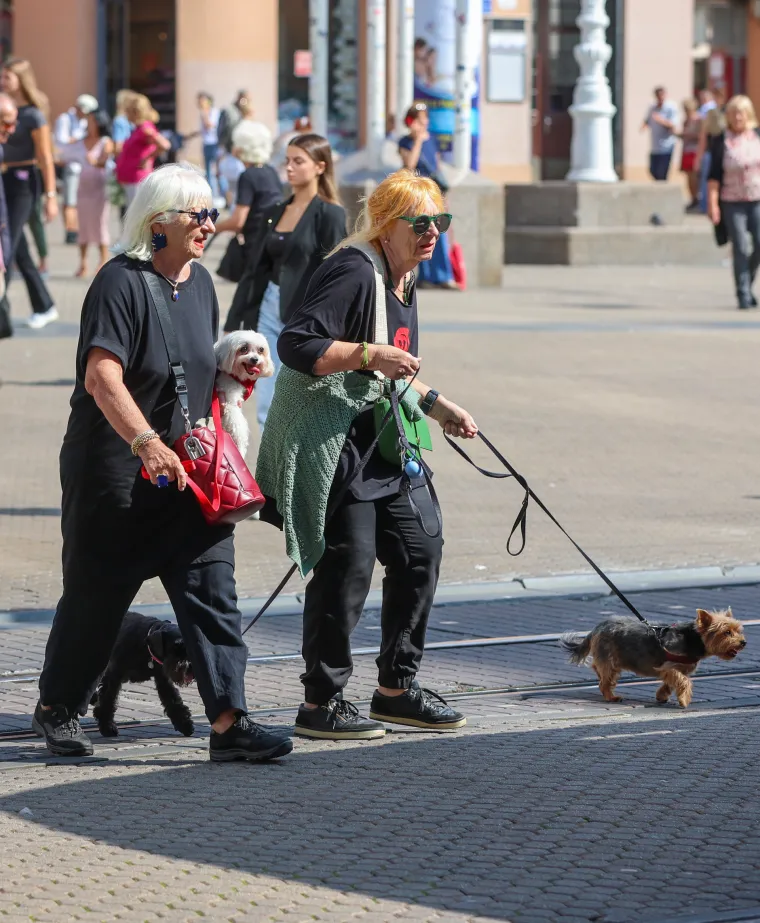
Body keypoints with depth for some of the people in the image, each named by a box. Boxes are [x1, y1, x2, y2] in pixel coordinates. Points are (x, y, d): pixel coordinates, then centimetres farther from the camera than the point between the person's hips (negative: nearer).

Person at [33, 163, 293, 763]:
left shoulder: (199, 281, 10)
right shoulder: (121, 282, -15)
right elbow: (102, 377, -25)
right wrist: (146, 442, -37)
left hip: (185, 469, 7)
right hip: (114, 471, -7)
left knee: (211, 588, -4)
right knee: (98, 594, 4)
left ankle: (228, 722, -7)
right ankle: (57, 708, 24)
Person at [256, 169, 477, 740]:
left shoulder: (405, 283, 15)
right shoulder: (354, 271, -16)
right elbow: (296, 345, -23)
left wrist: (436, 405, 19)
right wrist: (370, 353, -27)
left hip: (384, 443, 10)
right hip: (333, 443, -10)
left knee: (421, 552, 9)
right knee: (348, 564, -9)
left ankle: (398, 688, 21)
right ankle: (321, 704, 0)